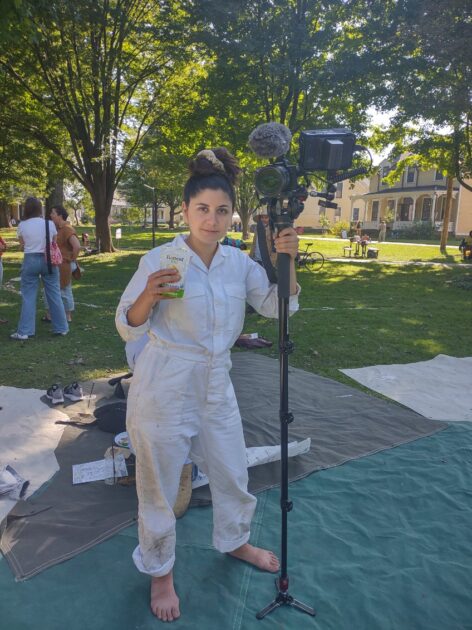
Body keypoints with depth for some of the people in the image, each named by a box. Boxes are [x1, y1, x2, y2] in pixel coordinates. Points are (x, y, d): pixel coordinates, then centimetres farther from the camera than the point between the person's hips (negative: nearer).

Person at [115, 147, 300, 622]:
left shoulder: (239, 262, 1)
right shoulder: (159, 260, -13)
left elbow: (277, 307, 2)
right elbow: (128, 328, -9)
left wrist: (287, 261, -12)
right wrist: (149, 296, -30)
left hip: (216, 388, 5)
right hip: (165, 392, -4)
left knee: (233, 475, 21)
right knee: (159, 486, 11)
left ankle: (234, 542, 52)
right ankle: (160, 571, 40)